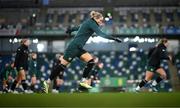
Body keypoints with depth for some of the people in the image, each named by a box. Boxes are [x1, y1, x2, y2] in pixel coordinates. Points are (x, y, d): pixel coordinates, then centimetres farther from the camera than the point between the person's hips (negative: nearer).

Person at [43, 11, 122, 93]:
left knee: (91, 61, -5)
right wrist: (114, 38, -24)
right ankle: (48, 82, 7)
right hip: (74, 47, -10)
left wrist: (71, 30, 51)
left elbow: (78, 27, 33)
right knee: (63, 65, -4)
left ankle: (83, 81, -2)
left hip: (79, 48, 10)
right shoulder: (91, 23, -12)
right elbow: (101, 34, -23)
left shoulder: (88, 23, 15)